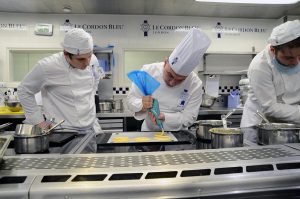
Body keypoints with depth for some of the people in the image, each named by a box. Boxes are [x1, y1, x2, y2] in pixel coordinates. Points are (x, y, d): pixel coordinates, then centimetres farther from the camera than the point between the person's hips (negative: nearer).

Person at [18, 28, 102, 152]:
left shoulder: (93, 60, -6)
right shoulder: (47, 67, -19)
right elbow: (24, 91, -4)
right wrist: (39, 121, -3)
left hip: (91, 129, 5)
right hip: (63, 133, -4)